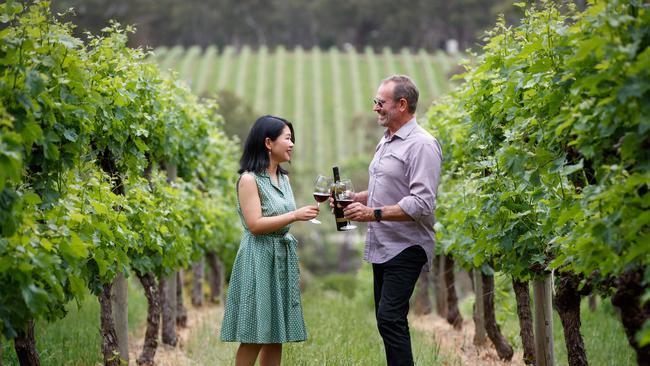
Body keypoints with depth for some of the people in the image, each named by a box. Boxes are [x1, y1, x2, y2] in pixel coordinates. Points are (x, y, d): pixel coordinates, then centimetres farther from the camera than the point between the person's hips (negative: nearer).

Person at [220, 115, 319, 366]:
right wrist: (295, 216, -21)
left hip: (283, 258, 8)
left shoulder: (283, 178, 13)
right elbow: (255, 224, -18)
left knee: (276, 335, 6)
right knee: (254, 337, -6)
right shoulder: (249, 179, -11)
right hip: (259, 260, -8)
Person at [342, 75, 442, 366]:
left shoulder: (421, 145, -15)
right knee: (386, 319, 11)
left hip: (405, 248, -10)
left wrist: (374, 213, -24)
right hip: (382, 246, 10)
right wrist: (352, 198, 9)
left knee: (389, 319, -16)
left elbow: (422, 204, -23)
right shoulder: (386, 142, 16)